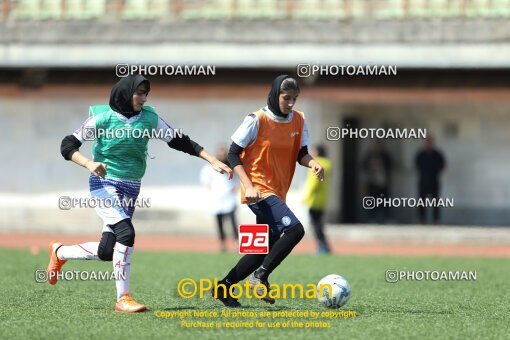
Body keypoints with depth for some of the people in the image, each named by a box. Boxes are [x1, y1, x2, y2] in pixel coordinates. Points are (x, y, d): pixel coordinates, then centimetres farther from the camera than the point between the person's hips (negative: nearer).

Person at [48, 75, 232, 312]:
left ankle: (59, 252, 31)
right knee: (125, 232, -26)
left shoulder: (149, 118, 2)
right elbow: (68, 145, -9)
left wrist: (212, 160, 1)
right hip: (104, 185, -5)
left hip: (130, 189, 5)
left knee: (106, 252, 2)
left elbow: (178, 141, 8)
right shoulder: (103, 117, -9)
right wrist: (88, 163, -27)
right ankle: (123, 298, -18)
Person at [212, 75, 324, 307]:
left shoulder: (298, 120, 5)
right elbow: (233, 154, -10)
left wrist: (312, 163, -13)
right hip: (259, 190, -8)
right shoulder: (257, 120, -12)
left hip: (277, 192, 8)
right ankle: (261, 276, -12)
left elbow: (301, 153, 11)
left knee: (265, 249, 10)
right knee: (295, 229, -24)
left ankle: (224, 288, 22)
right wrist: (248, 186, -21)